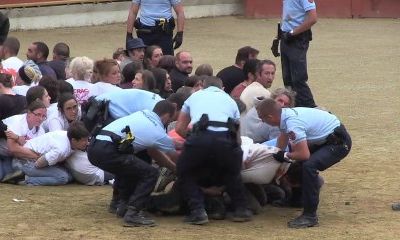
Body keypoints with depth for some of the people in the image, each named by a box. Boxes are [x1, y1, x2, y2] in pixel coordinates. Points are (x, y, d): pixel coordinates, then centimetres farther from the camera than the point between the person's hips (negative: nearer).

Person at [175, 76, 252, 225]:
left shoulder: (195, 96, 30)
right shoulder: (229, 100, 32)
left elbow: (179, 128, 31)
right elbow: (237, 132, 31)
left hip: (200, 138, -2)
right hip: (226, 139, 2)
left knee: (185, 174, 22)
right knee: (231, 173, 33)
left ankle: (197, 211, 4)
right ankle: (240, 209, 24)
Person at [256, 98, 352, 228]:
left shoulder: (292, 124, -29)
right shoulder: (287, 114, -1)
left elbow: (304, 154, -30)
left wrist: (285, 156, -15)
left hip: (339, 142, -10)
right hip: (326, 138, 10)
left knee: (309, 166, -28)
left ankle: (310, 216, -21)